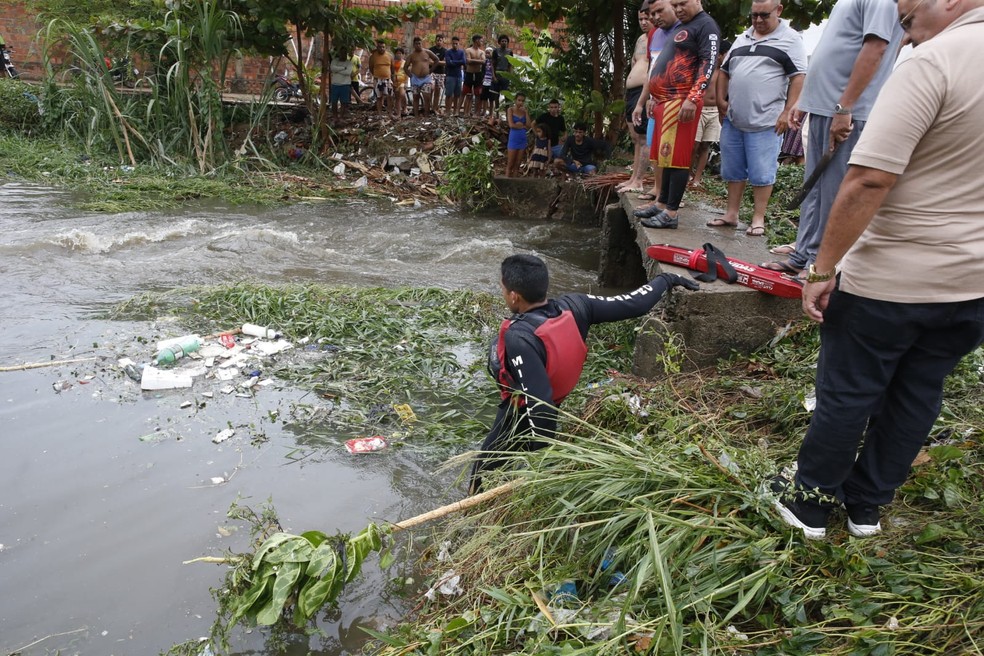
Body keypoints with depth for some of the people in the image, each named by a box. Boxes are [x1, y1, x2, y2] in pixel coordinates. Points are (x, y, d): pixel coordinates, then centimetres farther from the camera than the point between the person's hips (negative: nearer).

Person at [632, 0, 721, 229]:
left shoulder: (705, 25, -3)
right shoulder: (679, 27, 25)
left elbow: (709, 63, -15)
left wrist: (693, 98, -25)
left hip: (681, 101, -9)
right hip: (664, 101, 10)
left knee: (677, 157, -10)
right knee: (666, 156, 12)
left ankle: (671, 213, -10)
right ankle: (662, 203, 19)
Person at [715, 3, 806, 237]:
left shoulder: (790, 39, -2)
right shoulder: (742, 38, 16)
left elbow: (798, 77, -8)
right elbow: (724, 71, 21)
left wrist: (787, 112, -15)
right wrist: (721, 100, 9)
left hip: (765, 122, -6)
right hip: (733, 119, 6)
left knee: (761, 174, -3)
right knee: (733, 171, 12)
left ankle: (758, 219, 4)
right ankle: (731, 214, 21)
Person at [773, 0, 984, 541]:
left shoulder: (936, 61, -18)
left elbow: (868, 180, -26)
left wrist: (822, 270, -19)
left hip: (889, 283, -7)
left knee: (846, 394, 8)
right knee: (916, 397, 17)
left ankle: (811, 504, 24)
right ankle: (867, 505, 32)